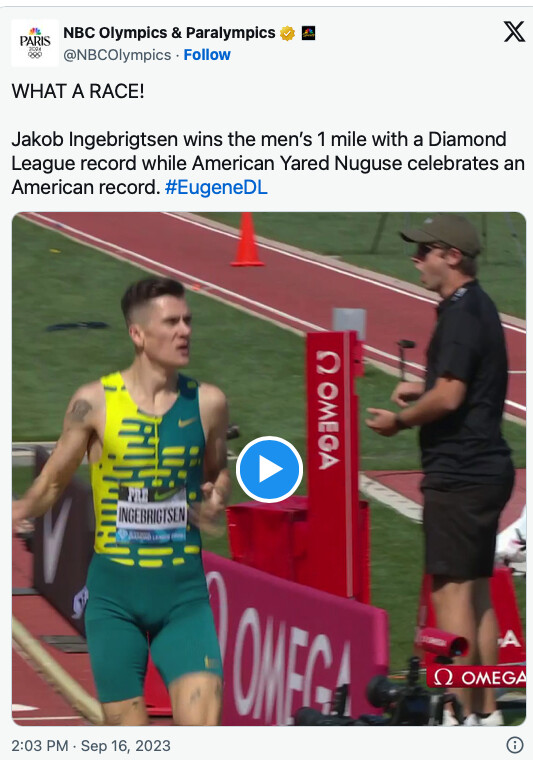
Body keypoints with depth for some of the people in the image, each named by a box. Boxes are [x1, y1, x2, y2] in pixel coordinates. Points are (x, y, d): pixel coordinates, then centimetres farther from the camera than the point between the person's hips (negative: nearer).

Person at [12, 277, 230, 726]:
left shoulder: (207, 403, 1)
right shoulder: (95, 403, -5)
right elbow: (52, 482, 6)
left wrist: (217, 501, -3)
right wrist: (22, 509, -15)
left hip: (183, 592, 1)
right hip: (115, 592, -1)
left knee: (202, 732, -16)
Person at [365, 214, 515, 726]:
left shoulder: (461, 314, -17)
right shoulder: (479, 308, 15)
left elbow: (449, 396, -24)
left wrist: (400, 420, -9)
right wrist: (422, 389, 17)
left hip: (458, 473, -11)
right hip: (485, 467, 11)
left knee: (450, 589, -8)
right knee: (477, 592, 14)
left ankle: (463, 713, -8)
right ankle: (486, 710, 18)